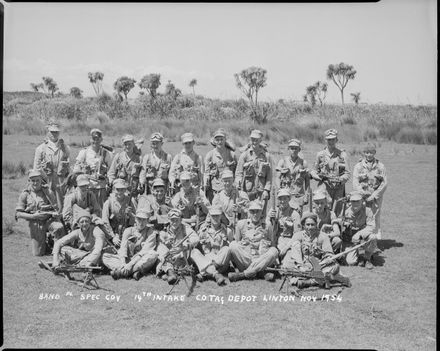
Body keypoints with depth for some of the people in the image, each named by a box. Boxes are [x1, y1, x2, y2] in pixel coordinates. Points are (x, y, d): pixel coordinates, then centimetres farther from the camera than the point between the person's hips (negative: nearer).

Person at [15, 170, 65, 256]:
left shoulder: (47, 192, 2)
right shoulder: (25, 194, 0)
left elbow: (56, 208, 6)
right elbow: (18, 214, -2)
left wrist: (55, 213, -18)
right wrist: (33, 216, -15)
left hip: (49, 219, 0)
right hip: (35, 223, 0)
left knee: (59, 228, -36)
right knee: (38, 253, -1)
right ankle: (45, 242, 33)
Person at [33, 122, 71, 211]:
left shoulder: (65, 148, 12)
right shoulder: (41, 148, 6)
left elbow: (69, 167, 13)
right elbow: (36, 168, 6)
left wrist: (66, 180, 4)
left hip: (61, 183, 1)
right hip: (46, 182, -1)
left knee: (61, 207, -1)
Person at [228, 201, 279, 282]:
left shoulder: (266, 226, 12)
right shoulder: (241, 224, 11)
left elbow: (273, 245, 17)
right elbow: (236, 241, 15)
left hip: (261, 262, 0)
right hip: (243, 261, 0)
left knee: (274, 251, -28)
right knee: (233, 245, -25)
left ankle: (242, 274, -30)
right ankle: (260, 273, -26)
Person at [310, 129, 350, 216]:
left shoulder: (342, 154, 6)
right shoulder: (320, 154, 8)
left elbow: (347, 173, 4)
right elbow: (313, 171, 15)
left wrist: (340, 180, -15)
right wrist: (318, 176, -7)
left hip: (338, 188, 1)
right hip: (324, 187, -1)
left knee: (335, 214, 4)